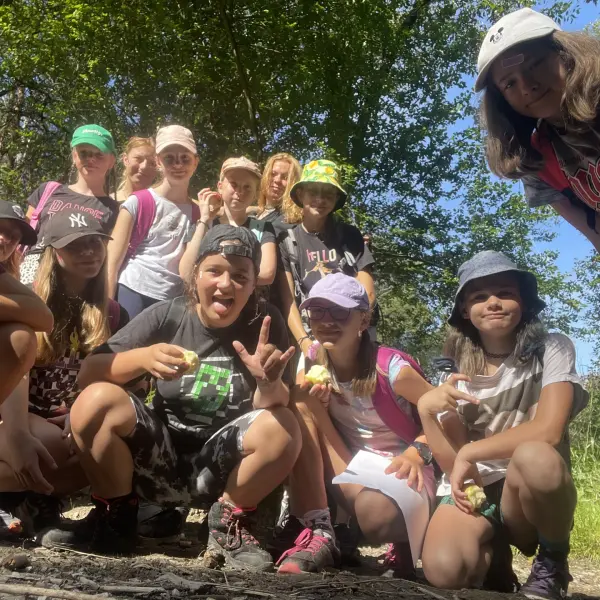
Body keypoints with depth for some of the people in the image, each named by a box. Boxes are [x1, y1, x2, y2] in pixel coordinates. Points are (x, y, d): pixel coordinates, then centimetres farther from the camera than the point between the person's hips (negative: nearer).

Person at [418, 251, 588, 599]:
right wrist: (426, 411, -21)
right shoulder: (455, 373, 3)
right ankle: (493, 553, 8)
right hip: (471, 492, 2)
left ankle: (553, 562, -5)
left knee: (534, 457, -37)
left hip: (532, 494, -1)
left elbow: (548, 431, -20)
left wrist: (470, 453, -12)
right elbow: (453, 465, -5)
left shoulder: (552, 349, -5)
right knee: (444, 570, -31)